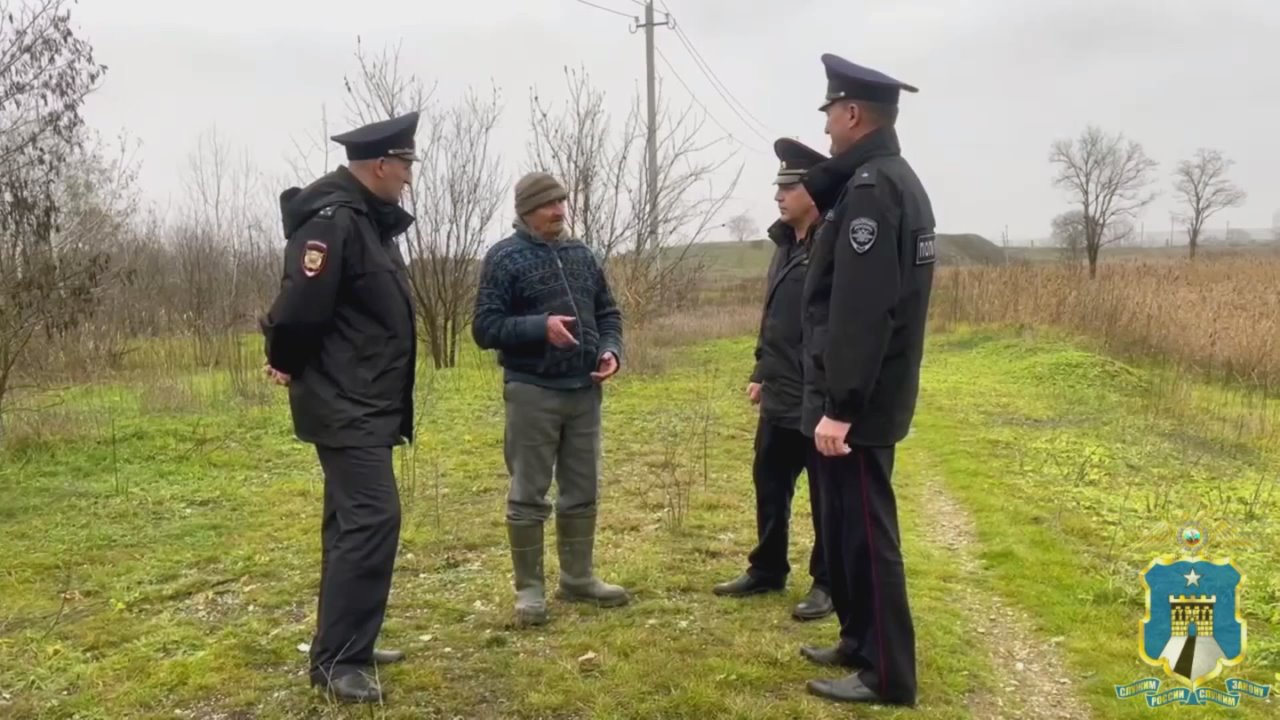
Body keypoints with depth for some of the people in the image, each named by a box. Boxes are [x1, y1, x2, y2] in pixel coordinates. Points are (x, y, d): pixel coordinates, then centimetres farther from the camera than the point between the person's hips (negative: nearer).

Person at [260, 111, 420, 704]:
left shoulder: (369, 219, 14)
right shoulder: (332, 220, -18)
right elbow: (300, 305, -24)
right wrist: (287, 364, -6)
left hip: (364, 404, 10)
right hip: (343, 405, -10)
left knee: (353, 522, 14)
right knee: (372, 519, -12)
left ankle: (341, 646, 25)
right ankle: (338, 661, -3)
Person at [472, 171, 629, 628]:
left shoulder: (581, 254, 10)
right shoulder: (504, 258, -6)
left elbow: (607, 312, 16)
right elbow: (485, 327, -10)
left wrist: (611, 350, -3)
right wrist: (540, 327, -23)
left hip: (584, 391, 6)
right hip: (531, 392, -5)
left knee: (582, 492, 13)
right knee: (528, 496, 2)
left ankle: (578, 578, 26)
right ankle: (529, 589, 14)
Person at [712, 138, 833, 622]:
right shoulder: (785, 245, 12)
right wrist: (761, 374, 19)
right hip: (779, 399, 9)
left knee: (827, 497, 6)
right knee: (769, 486, 17)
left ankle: (827, 583, 21)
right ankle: (767, 571, 33)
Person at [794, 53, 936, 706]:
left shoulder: (871, 189, -19)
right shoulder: (892, 179, 14)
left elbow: (861, 311, -25)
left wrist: (839, 406, -25)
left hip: (856, 403, -10)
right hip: (868, 395, 10)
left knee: (865, 530, -1)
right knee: (846, 525, 19)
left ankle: (887, 674, 11)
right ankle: (859, 642, 32)